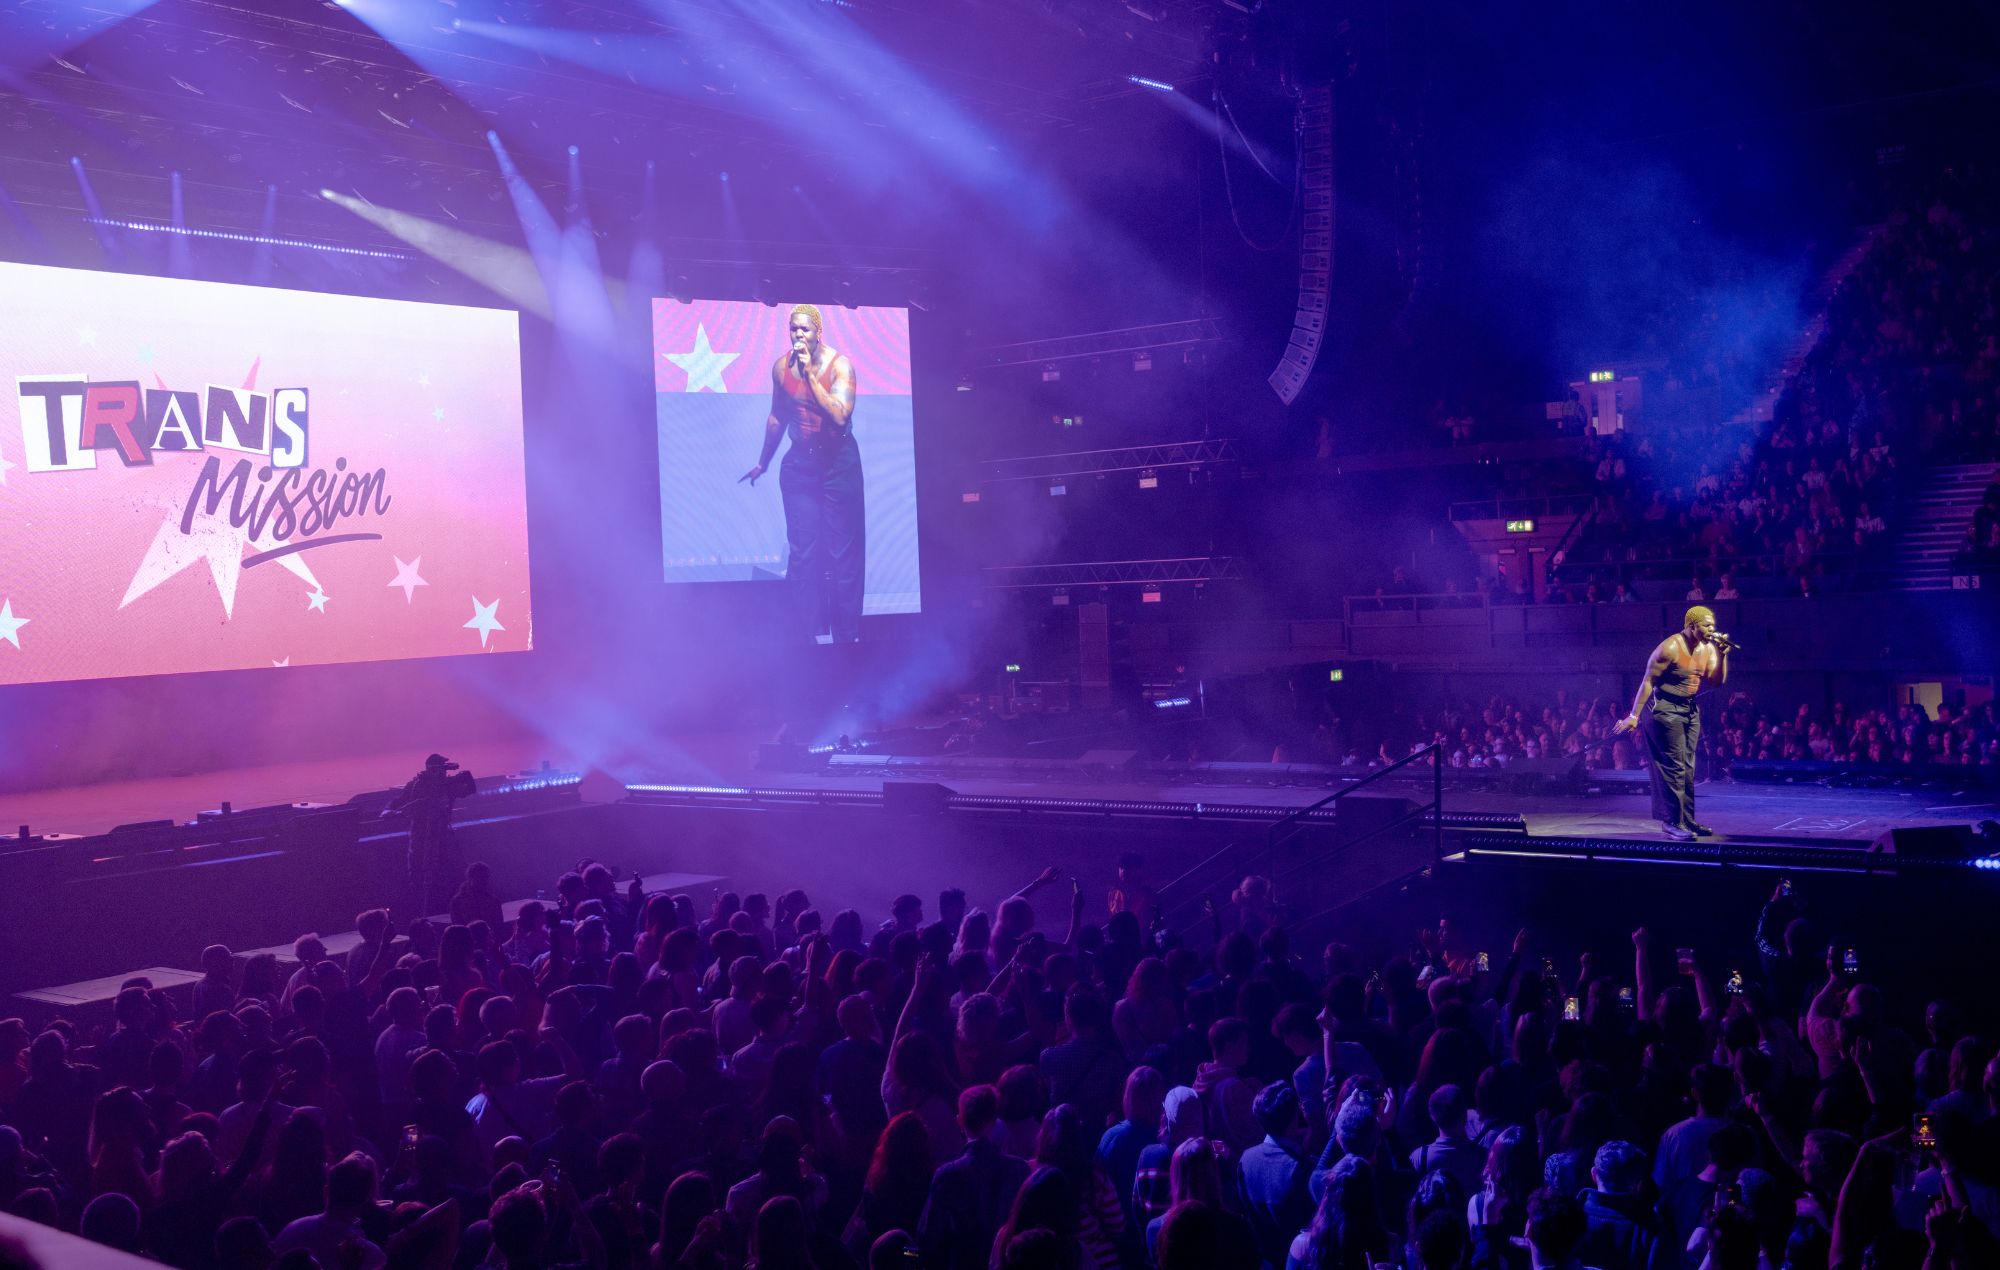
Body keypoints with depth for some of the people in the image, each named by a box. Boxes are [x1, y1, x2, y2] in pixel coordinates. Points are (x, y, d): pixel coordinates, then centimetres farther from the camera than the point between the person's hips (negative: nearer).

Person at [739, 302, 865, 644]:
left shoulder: (839, 364, -12)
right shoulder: (781, 367, 0)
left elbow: (840, 416, -26)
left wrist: (810, 374, -26)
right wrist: (763, 463, 23)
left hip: (839, 461, -3)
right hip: (800, 463, 3)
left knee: (843, 550, -1)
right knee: (802, 552, 0)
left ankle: (846, 635, 9)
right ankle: (809, 632, 10)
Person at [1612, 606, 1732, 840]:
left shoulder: (1708, 648, 5)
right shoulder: (1670, 648, -18)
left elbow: (1718, 681, 3)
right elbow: (1648, 681, -17)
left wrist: (1723, 654, -11)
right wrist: (1634, 715, -19)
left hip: (1691, 710, 8)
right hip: (1667, 709, -8)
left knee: (1688, 768, 11)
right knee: (1674, 767, -10)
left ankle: (1687, 820, 18)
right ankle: (1673, 823, -6)